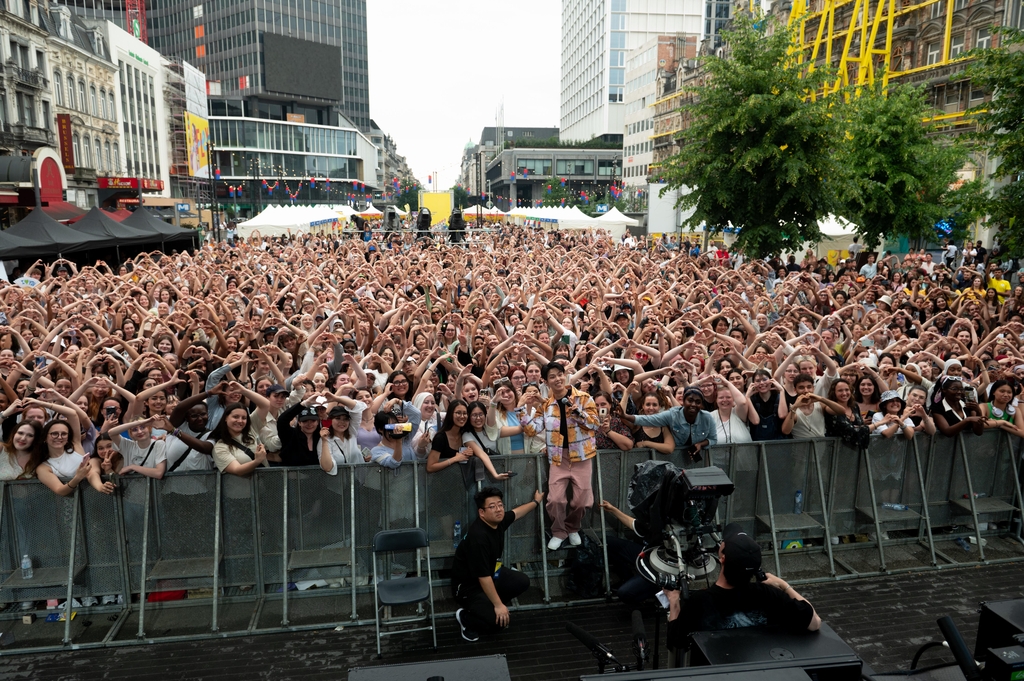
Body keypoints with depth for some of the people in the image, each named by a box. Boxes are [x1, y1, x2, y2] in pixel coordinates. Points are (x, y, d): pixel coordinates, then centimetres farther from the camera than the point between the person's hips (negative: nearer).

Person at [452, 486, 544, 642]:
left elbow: (516, 512, 16)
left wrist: (536, 502, 30)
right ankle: (465, 617, 5)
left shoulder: (498, 521, -9)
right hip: (468, 586, -9)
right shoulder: (478, 537, -35)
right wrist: (498, 605, -25)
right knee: (501, 619, -21)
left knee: (522, 582, 6)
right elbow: (483, 577, -31)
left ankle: (488, 606, 17)